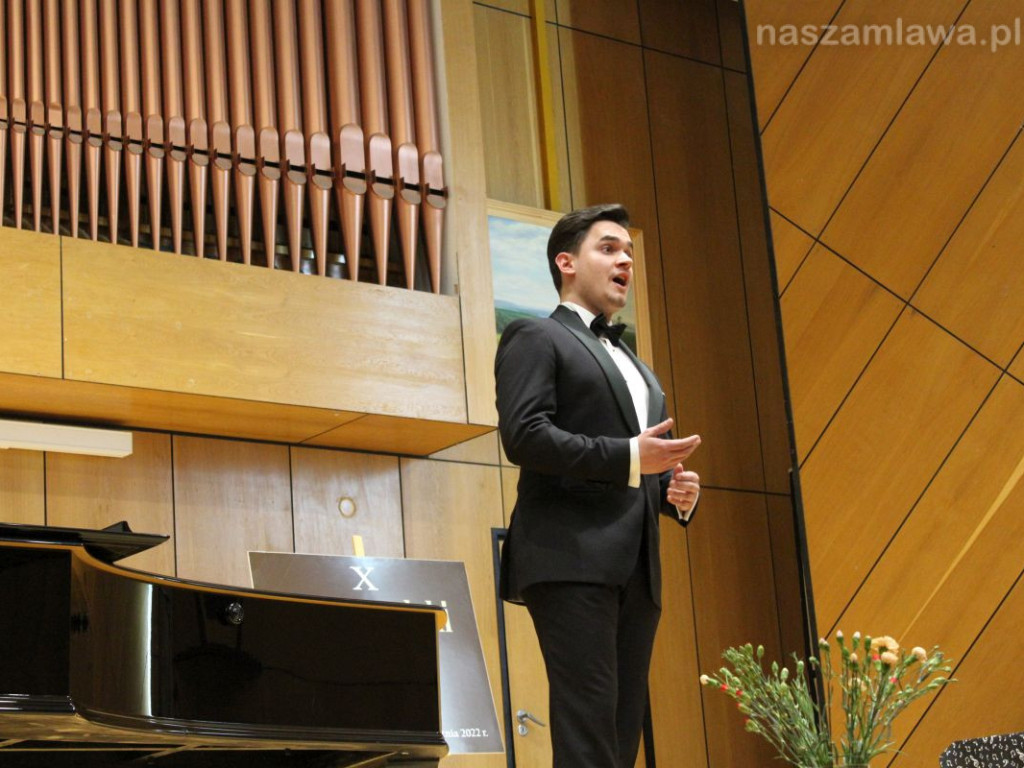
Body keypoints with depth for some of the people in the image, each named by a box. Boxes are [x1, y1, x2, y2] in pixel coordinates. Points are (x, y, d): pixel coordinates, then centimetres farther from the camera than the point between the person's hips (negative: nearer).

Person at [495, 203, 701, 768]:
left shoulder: (634, 366, 29)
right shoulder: (536, 338, 4)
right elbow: (523, 435, -11)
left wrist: (675, 491, 6)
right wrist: (628, 457, -18)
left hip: (636, 568, 8)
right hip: (571, 558, -7)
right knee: (588, 723, -16)